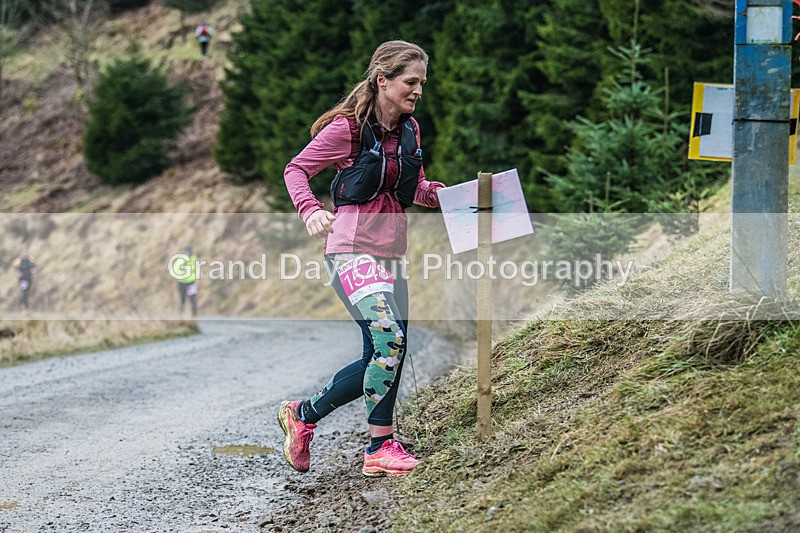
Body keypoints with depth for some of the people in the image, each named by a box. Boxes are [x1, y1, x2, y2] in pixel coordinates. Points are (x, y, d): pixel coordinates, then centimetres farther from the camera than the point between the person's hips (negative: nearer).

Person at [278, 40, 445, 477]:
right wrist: (310, 210, -21)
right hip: (352, 249, -8)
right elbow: (296, 169, -3)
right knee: (390, 338, -21)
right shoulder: (348, 128, -8)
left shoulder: (409, 130, 12)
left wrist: (437, 193, 1)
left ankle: (302, 414, 22)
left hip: (391, 252, 8)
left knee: (380, 357, 7)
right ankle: (381, 448, -10)